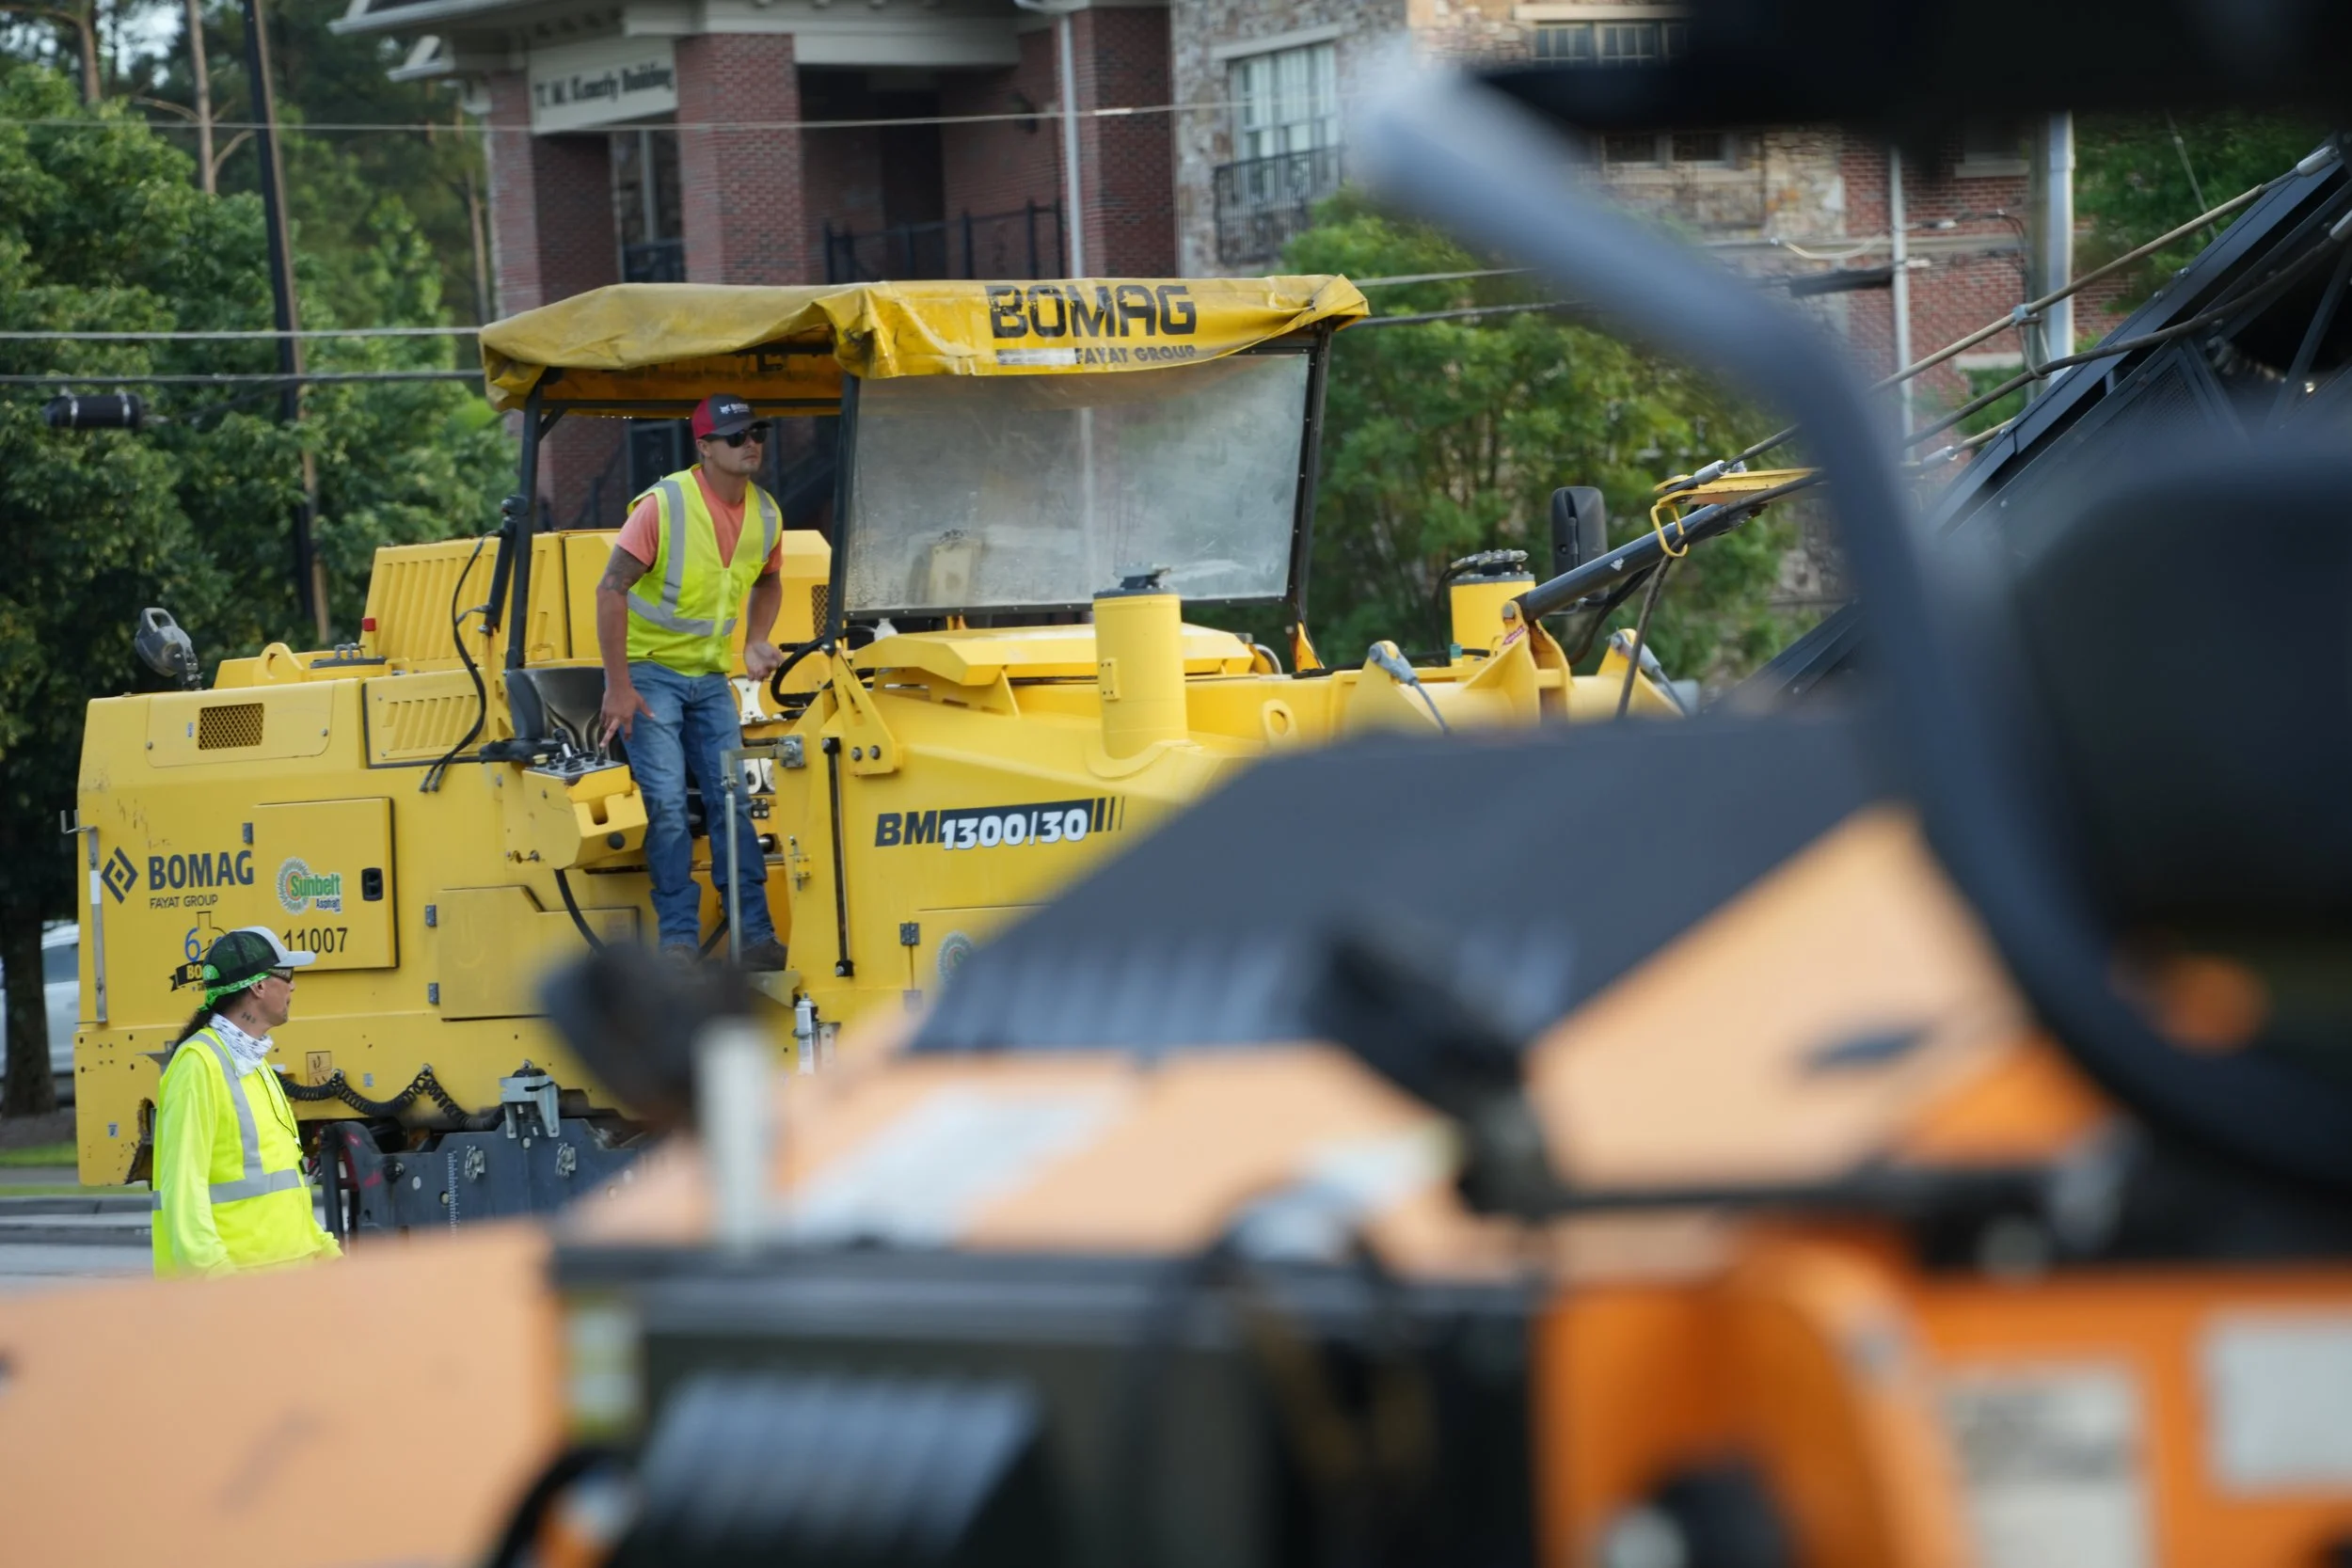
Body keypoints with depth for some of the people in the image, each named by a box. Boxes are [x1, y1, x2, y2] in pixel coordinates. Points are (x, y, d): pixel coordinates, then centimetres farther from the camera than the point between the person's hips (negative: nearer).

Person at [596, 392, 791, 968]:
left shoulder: (765, 514, 0)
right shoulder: (664, 505, -19)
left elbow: (767, 582, 21)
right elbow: (611, 590, -19)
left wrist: (755, 642, 1)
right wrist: (618, 687, -21)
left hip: (711, 677, 5)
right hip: (649, 670, -5)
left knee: (732, 802, 2)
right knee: (667, 804, -12)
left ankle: (757, 937, 4)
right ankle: (679, 940, -7)